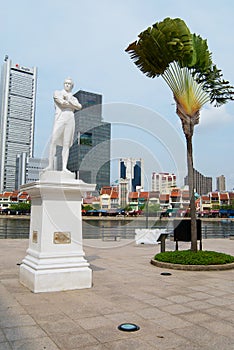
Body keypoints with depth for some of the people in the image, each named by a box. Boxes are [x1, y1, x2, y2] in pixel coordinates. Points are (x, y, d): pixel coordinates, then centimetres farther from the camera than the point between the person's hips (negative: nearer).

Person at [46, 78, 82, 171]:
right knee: (53, 142, -12)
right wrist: (73, 105, 6)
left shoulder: (74, 98, 24)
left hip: (70, 121, 3)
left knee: (66, 145, -4)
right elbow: (62, 103, -6)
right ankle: (51, 165, -11)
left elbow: (79, 107, 2)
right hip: (60, 119, -2)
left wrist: (69, 100, 0)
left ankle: (64, 167, -9)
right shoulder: (57, 93, 15)